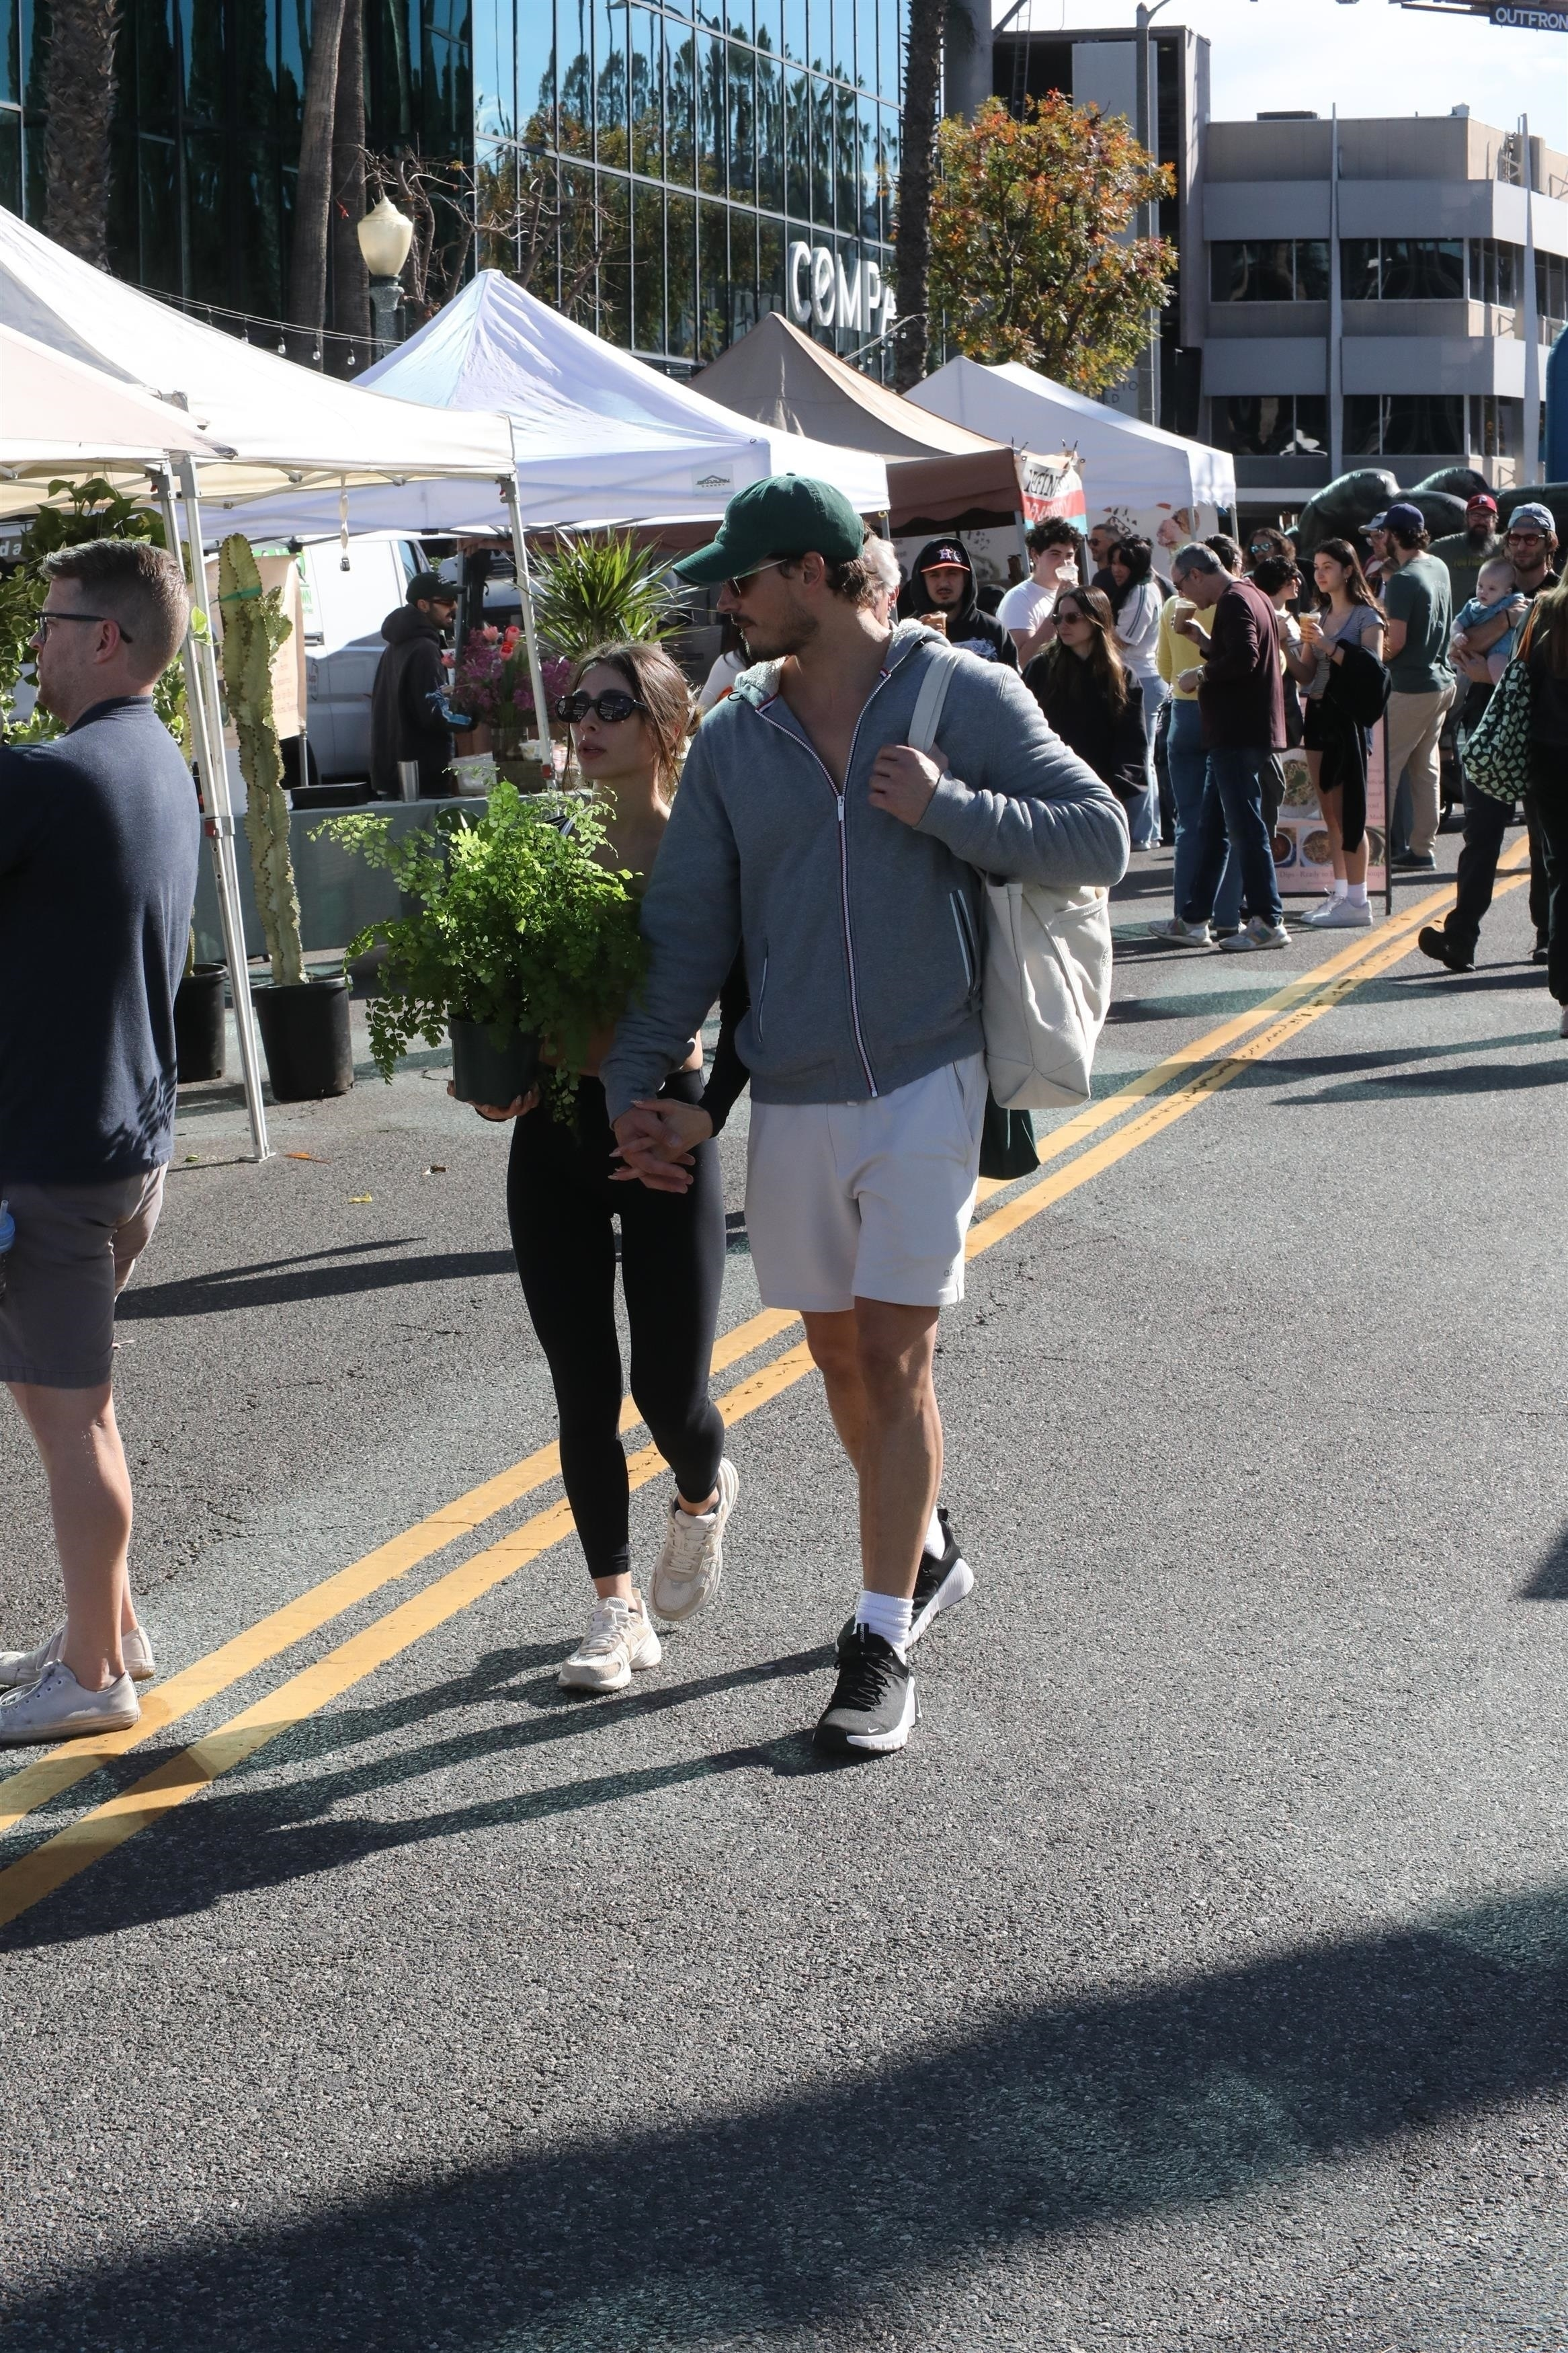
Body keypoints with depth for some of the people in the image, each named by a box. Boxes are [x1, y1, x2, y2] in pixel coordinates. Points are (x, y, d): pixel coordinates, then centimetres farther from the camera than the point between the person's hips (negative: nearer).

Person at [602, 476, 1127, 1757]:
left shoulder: (965, 695, -5)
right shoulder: (736, 737, 5)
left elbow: (1100, 837, -6)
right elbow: (687, 924, 7)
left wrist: (950, 810, -18)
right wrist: (636, 1080, 1)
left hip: (925, 1079, -4)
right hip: (791, 1098, 4)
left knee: (895, 1361, -7)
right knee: (840, 1356, 13)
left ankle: (884, 1644, -1)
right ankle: (922, 1538, 38)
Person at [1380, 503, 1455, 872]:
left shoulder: (1402, 580, -18)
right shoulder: (1439, 568, 8)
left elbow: (1395, 642, -20)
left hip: (1411, 687, -9)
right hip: (1442, 682, 9)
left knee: (1382, 767, -3)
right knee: (1425, 768, 12)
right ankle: (1422, 849, 15)